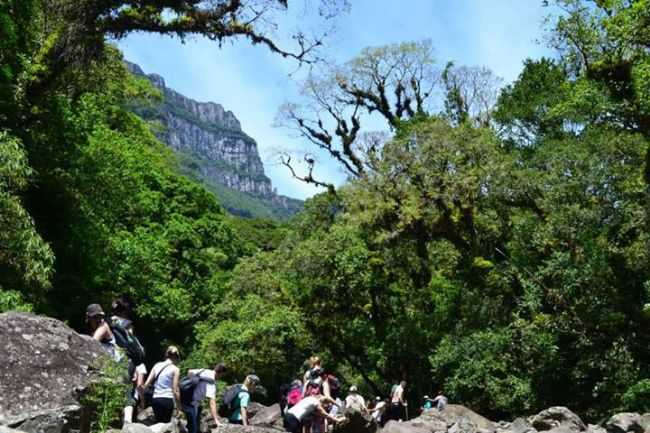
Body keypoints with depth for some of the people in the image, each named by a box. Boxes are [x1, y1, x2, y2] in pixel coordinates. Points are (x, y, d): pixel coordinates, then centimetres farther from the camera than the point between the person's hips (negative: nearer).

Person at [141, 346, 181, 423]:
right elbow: (175, 390, -6)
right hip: (167, 400, -5)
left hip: (155, 399, 5)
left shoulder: (157, 365, 11)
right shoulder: (175, 369, -2)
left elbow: (147, 384, 5)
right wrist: (178, 406, -1)